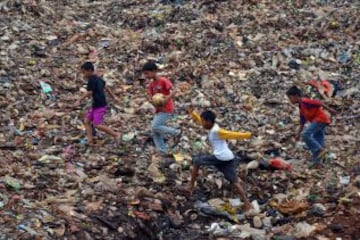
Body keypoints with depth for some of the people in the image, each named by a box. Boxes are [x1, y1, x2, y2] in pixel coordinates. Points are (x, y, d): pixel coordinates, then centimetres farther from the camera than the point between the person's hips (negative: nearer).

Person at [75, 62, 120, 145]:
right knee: (87, 121, 9)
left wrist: (79, 100, -19)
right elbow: (105, 88, 24)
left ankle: (115, 135, -3)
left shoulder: (92, 80, -16)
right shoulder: (98, 79, 14)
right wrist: (113, 97, 34)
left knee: (97, 124, -12)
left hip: (99, 106, -10)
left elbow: (89, 92, -23)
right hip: (96, 105, 10)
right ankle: (90, 140, 6)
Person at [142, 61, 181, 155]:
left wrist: (168, 98, -37)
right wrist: (152, 100, -18)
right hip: (158, 110, 8)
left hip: (166, 109, -8)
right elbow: (150, 97, 5)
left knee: (155, 127, -19)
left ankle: (176, 133, -6)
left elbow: (173, 91, -21)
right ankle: (163, 152, 10)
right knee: (155, 133, 4)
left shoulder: (163, 81, -14)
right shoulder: (151, 84, 7)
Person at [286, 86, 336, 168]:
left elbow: (318, 103, -19)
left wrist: (329, 109, -25)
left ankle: (321, 149, -17)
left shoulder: (305, 101, -10)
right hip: (322, 121, 10)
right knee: (317, 141, 10)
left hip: (320, 118, -10)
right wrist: (299, 133, 26)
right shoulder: (301, 107, 19)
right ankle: (317, 161, 12)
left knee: (305, 134, -17)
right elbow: (302, 121, 26)